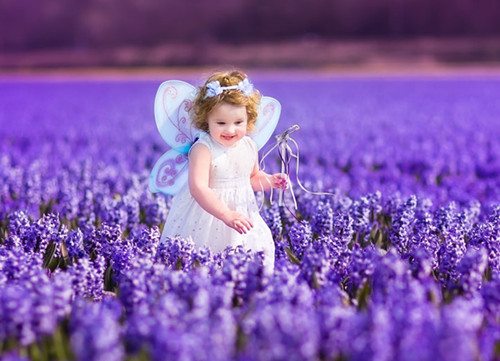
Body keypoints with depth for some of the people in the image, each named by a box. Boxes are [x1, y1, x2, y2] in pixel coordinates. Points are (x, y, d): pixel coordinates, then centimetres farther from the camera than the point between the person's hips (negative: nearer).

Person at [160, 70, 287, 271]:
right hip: (206, 219, -5)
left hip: (244, 214, 6)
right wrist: (227, 215, -38)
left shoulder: (249, 147, 2)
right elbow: (198, 187, -31)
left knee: (262, 253, 1)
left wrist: (270, 181, 1)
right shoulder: (203, 149, -19)